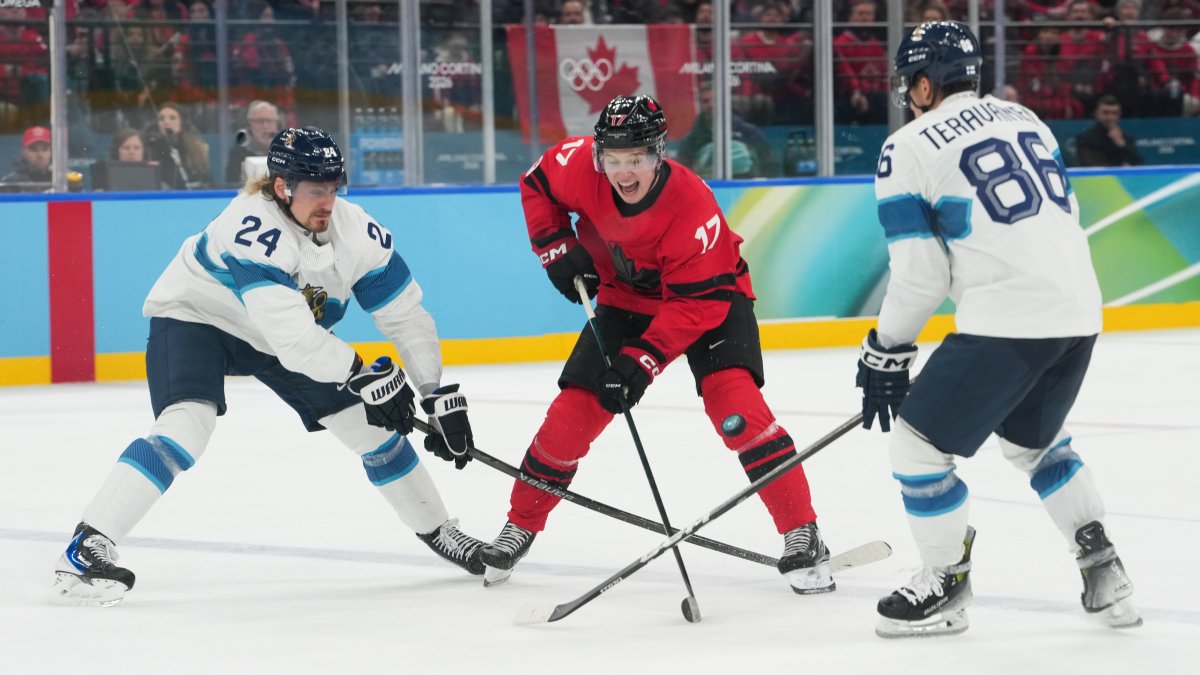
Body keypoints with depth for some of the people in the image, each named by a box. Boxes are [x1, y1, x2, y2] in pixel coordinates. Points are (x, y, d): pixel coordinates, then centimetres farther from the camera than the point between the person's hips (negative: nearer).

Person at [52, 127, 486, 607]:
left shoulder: (355, 230, -19)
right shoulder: (251, 229, -37)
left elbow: (406, 316, -11)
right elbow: (292, 338, -42)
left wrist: (438, 396, -15)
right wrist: (364, 377, -36)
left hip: (282, 333, 6)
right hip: (194, 317, -6)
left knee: (370, 423, 2)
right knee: (187, 423, -30)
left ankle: (438, 531, 24)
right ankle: (87, 548, -32)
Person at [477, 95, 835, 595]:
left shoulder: (693, 208, -35)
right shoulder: (579, 165, -23)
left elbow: (699, 304, -31)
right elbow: (537, 185, 1)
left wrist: (642, 361, -36)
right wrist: (558, 248, -10)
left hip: (709, 292, -4)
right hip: (626, 297, 4)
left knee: (733, 399, -26)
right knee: (574, 410, -3)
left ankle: (802, 537, -22)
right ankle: (521, 525, 19)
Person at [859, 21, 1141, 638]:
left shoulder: (908, 149, -2)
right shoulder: (1023, 119, 18)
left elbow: (920, 275, -5)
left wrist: (885, 354, 8)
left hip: (1005, 323, -8)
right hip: (1079, 311, 8)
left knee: (919, 441, 7)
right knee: (1032, 437, 28)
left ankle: (944, 587, 14)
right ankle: (1104, 573, 20)